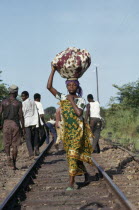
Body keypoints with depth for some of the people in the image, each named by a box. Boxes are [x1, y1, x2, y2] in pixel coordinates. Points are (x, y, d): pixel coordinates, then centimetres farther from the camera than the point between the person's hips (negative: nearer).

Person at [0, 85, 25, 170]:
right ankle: (14, 164, 5)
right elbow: (21, 116, -5)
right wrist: (23, 128, 0)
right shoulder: (18, 103, -3)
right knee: (15, 145, 5)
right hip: (15, 124, -1)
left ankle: (8, 157, -15)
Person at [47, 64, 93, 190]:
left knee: (73, 153, -12)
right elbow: (49, 87, -3)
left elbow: (79, 113, -21)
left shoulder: (81, 100, -3)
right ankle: (85, 173, 36)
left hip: (78, 129, -5)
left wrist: (72, 101, -12)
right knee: (72, 155, 12)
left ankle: (71, 182, -12)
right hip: (67, 130, 5)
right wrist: (53, 71, -4)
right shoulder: (63, 98, 6)